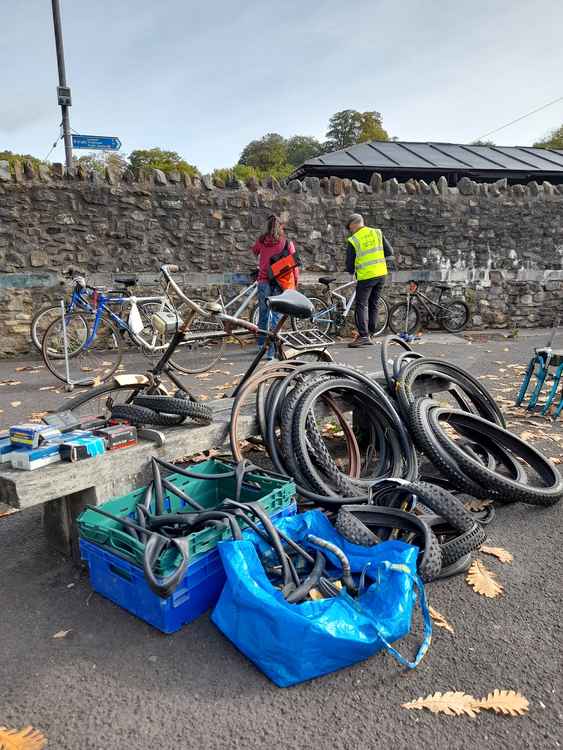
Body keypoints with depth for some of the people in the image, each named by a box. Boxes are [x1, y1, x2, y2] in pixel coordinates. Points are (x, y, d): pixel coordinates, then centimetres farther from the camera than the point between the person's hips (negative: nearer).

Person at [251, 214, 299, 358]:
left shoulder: (261, 241, 3)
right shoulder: (287, 242, -3)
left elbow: (254, 251, 24)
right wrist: (296, 281, 6)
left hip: (264, 280, 2)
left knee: (263, 313, 17)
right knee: (276, 315, 1)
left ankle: (262, 344, 30)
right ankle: (271, 351, -3)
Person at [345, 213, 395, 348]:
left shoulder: (353, 240, -7)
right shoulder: (377, 233, 6)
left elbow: (349, 264, -2)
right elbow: (390, 252, 5)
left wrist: (351, 272, 20)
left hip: (365, 276, -5)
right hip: (381, 274, 6)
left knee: (361, 305, -1)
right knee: (373, 305, 14)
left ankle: (364, 336, -9)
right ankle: (370, 333, 19)